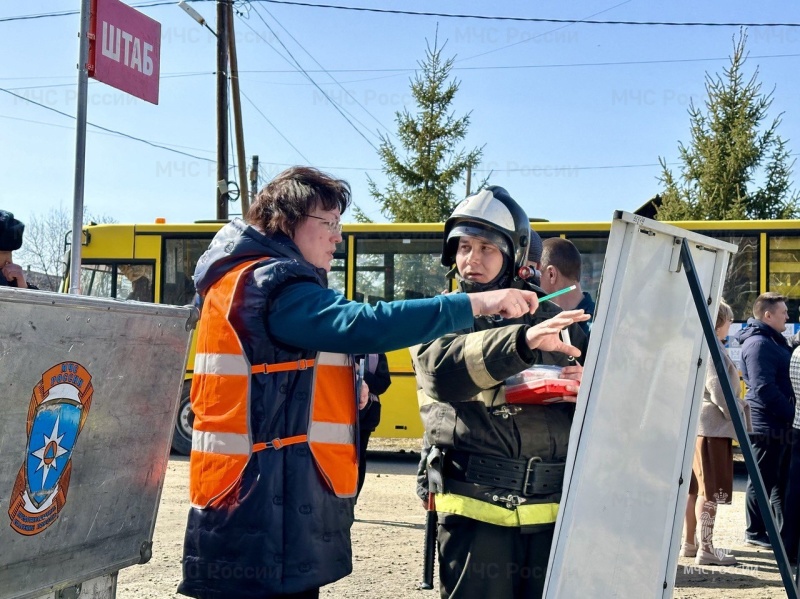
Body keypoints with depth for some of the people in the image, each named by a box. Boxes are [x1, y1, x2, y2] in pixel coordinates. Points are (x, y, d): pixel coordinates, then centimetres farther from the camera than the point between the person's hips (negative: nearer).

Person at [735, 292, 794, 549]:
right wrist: (791, 412, -18)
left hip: (778, 424, 10)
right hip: (766, 424, -10)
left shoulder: (773, 340, 17)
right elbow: (764, 389, -23)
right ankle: (755, 532, 10)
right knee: (762, 480, 0)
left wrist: (790, 412, 13)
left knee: (781, 479, 16)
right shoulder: (758, 343, -16)